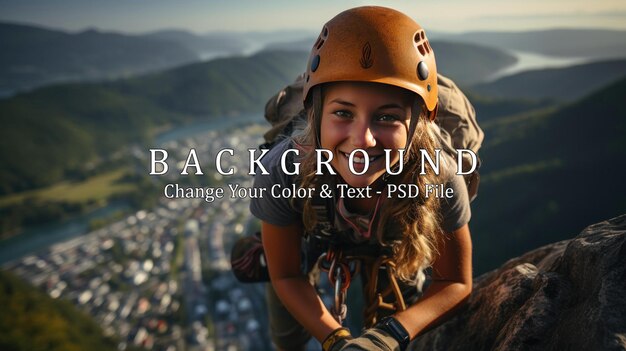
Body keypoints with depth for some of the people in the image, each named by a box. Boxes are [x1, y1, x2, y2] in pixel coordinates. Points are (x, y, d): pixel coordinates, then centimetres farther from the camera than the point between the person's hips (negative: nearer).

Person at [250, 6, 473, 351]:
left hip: (392, 247, 1)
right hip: (308, 237, 0)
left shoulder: (439, 182, -39)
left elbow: (455, 282, -23)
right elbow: (286, 276, -23)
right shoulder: (281, 173, -41)